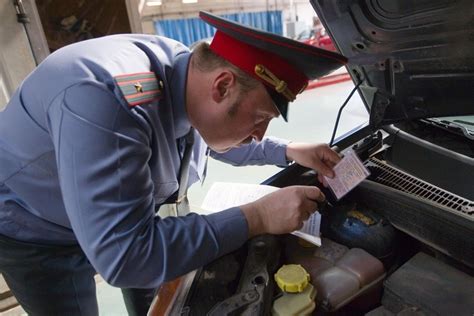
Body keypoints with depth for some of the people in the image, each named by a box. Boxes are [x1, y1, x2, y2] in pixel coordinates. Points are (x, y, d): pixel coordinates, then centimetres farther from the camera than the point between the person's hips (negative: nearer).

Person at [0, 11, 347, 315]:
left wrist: (289, 152, -7)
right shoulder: (106, 102, -43)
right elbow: (124, 257, -42)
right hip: (36, 233, -5)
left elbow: (214, 138, 4)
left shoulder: (189, 67, -17)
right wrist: (258, 218, -38)